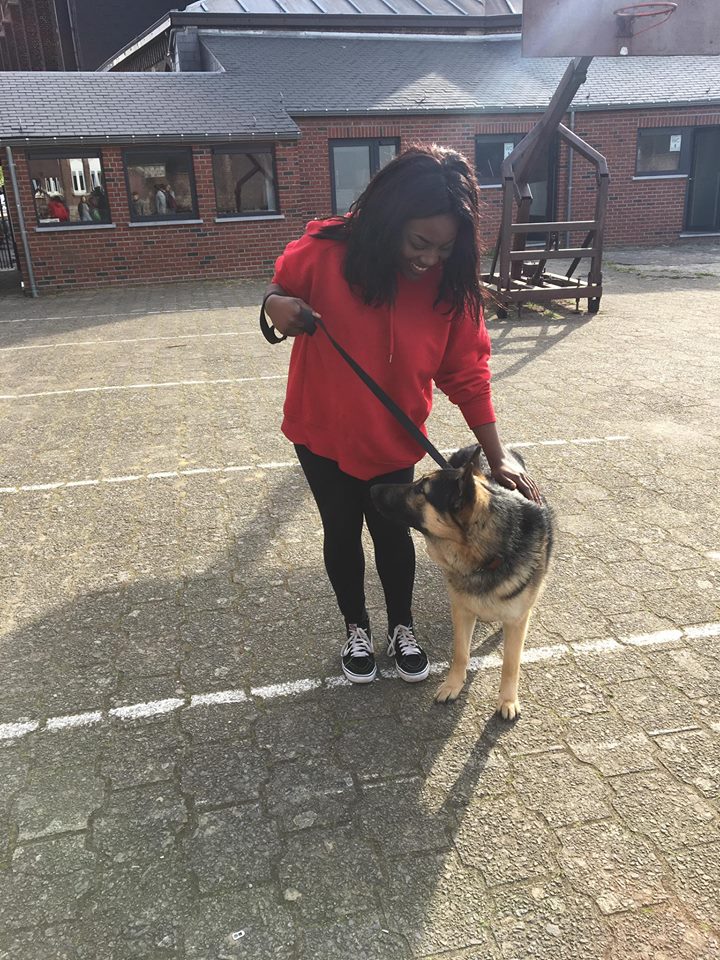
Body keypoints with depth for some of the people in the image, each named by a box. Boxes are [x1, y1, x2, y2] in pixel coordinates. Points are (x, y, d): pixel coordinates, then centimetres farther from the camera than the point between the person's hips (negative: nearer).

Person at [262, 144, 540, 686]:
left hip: (394, 440, 1)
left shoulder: (451, 285, -16)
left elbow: (468, 376, -10)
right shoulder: (326, 253, -21)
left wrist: (498, 458, -11)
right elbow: (283, 283, 0)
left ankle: (402, 628, 38)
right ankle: (357, 628, 38)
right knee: (342, 533, 14)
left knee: (393, 532, 13)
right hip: (322, 431, 0)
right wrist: (277, 304, -25)